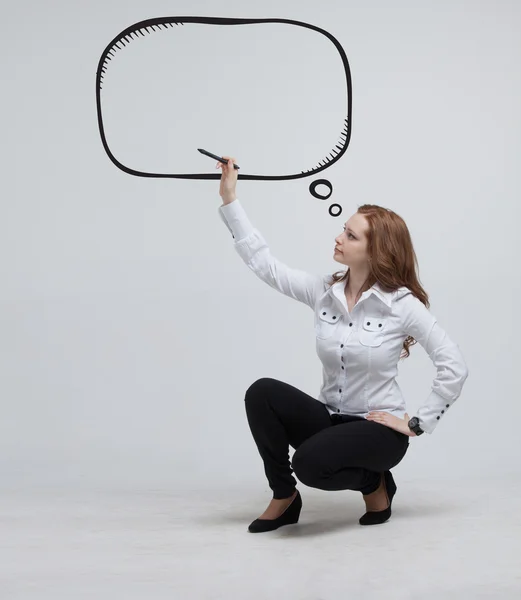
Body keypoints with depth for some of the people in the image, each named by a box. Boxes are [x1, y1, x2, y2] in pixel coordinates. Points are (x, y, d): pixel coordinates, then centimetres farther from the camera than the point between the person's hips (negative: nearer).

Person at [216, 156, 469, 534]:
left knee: (311, 462, -32)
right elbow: (264, 262, -4)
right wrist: (230, 199, -7)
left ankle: (373, 482, 2)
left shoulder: (402, 304, -13)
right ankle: (285, 498, -4)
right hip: (330, 417, 5)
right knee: (262, 393, -21)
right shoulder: (322, 292, -1)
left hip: (379, 429, -5)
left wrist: (418, 424, -12)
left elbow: (455, 368, -13)